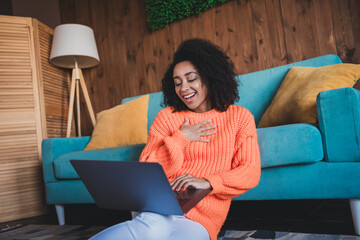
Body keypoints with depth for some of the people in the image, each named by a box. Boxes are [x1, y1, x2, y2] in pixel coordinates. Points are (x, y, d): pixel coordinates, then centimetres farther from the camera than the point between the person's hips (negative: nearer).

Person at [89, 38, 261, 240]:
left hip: (203, 218, 1)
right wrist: (181, 138, -3)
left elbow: (251, 172, 1)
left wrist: (206, 182, -15)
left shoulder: (240, 117, 10)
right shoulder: (167, 117, 11)